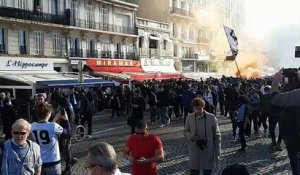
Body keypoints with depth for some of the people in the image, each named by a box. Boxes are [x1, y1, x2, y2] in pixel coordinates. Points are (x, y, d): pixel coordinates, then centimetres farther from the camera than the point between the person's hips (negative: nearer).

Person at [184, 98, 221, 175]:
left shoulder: (212, 118, -9)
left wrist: (217, 153, -4)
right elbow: (185, 132, 8)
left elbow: (217, 136, -3)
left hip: (208, 153, -1)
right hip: (195, 153, 1)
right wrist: (190, 136, -16)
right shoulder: (189, 118, -4)